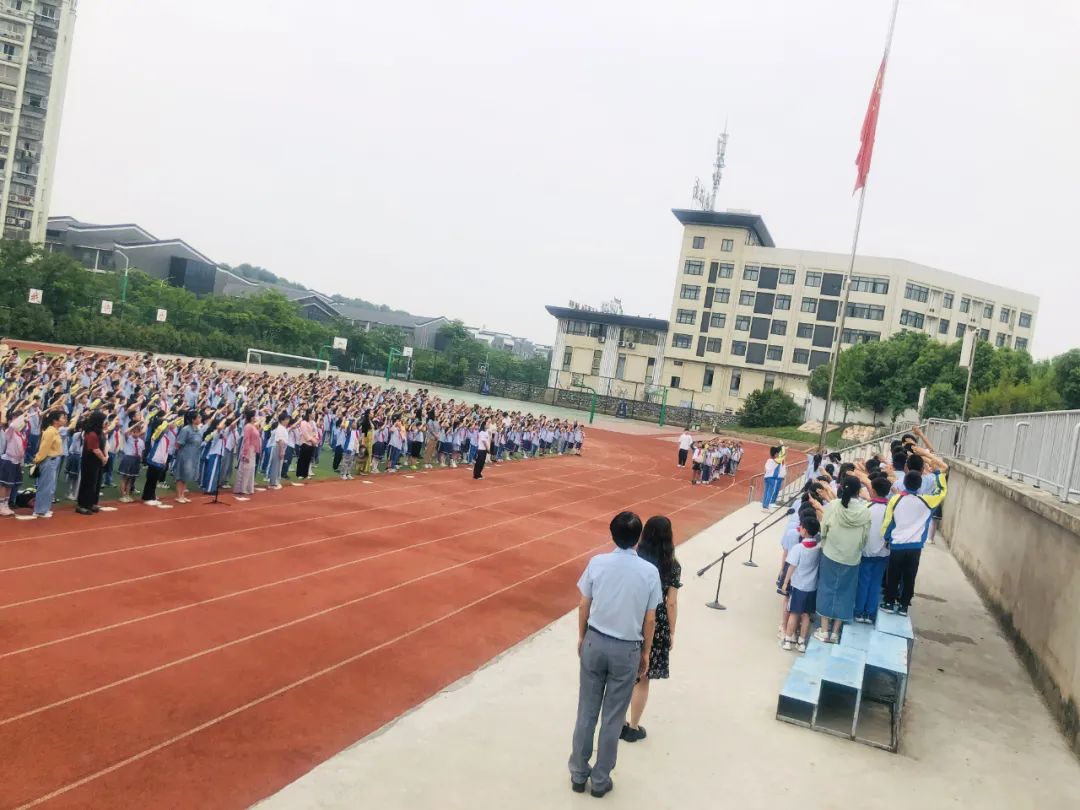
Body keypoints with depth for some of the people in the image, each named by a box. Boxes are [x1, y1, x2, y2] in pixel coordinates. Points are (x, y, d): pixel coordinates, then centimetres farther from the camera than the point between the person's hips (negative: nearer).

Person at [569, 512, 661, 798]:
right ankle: (601, 780, 24)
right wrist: (646, 652, 9)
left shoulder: (597, 563, -11)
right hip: (627, 650, -1)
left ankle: (578, 774, 26)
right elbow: (650, 619, -5)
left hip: (595, 642, 1)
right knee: (613, 718, 12)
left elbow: (584, 606, -2)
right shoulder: (650, 572, -13)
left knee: (587, 711, 15)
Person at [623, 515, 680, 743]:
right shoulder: (672, 566, -12)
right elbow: (671, 603, -10)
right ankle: (633, 728, 23)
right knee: (642, 679, 11)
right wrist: (671, 632, 2)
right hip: (655, 626, -2)